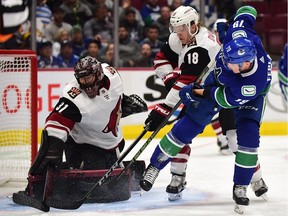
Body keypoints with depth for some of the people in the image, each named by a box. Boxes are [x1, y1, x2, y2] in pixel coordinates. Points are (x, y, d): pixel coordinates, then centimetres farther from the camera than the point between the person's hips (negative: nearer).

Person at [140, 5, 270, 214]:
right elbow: (247, 11, -16)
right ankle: (155, 165, 12)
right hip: (219, 80, 4)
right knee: (189, 124, 1)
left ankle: (241, 187, -2)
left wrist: (203, 92, -22)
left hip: (248, 96, -4)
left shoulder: (256, 82, -45)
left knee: (248, 135, -20)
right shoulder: (241, 35, -37)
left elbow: (230, 99, -30)